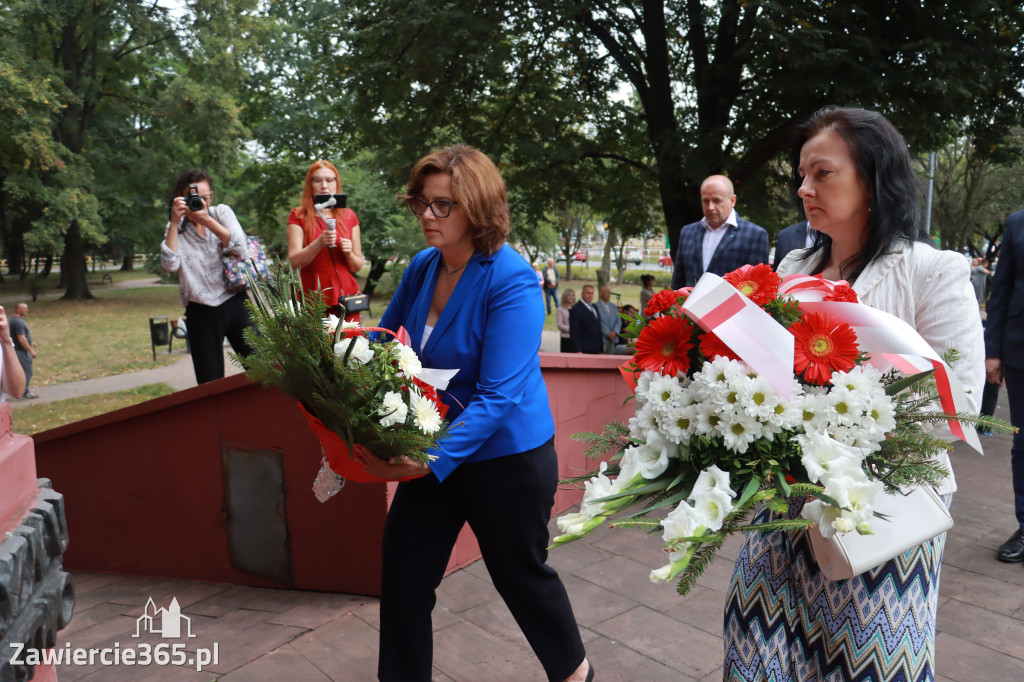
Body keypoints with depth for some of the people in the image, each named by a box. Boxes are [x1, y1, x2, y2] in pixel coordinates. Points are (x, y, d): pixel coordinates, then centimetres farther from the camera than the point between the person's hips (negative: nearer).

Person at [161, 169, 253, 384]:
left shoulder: (222, 212, 6)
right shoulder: (176, 228, 6)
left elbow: (241, 249, -10)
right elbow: (170, 265, -11)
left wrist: (207, 220, -16)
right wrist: (175, 222, -14)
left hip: (235, 303, 0)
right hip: (201, 312, 0)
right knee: (210, 383, 2)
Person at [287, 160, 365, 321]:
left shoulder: (349, 216, 12)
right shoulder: (298, 216, 5)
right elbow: (294, 261, -7)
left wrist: (348, 253, -7)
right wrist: (319, 243, -21)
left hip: (346, 295, 2)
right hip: (313, 298, -2)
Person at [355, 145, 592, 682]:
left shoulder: (512, 281, -23)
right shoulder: (423, 266, -3)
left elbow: (498, 396, -28)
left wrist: (431, 459, -35)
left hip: (507, 459, -5)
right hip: (433, 449, 6)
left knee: (521, 574, 15)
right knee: (404, 572, 7)